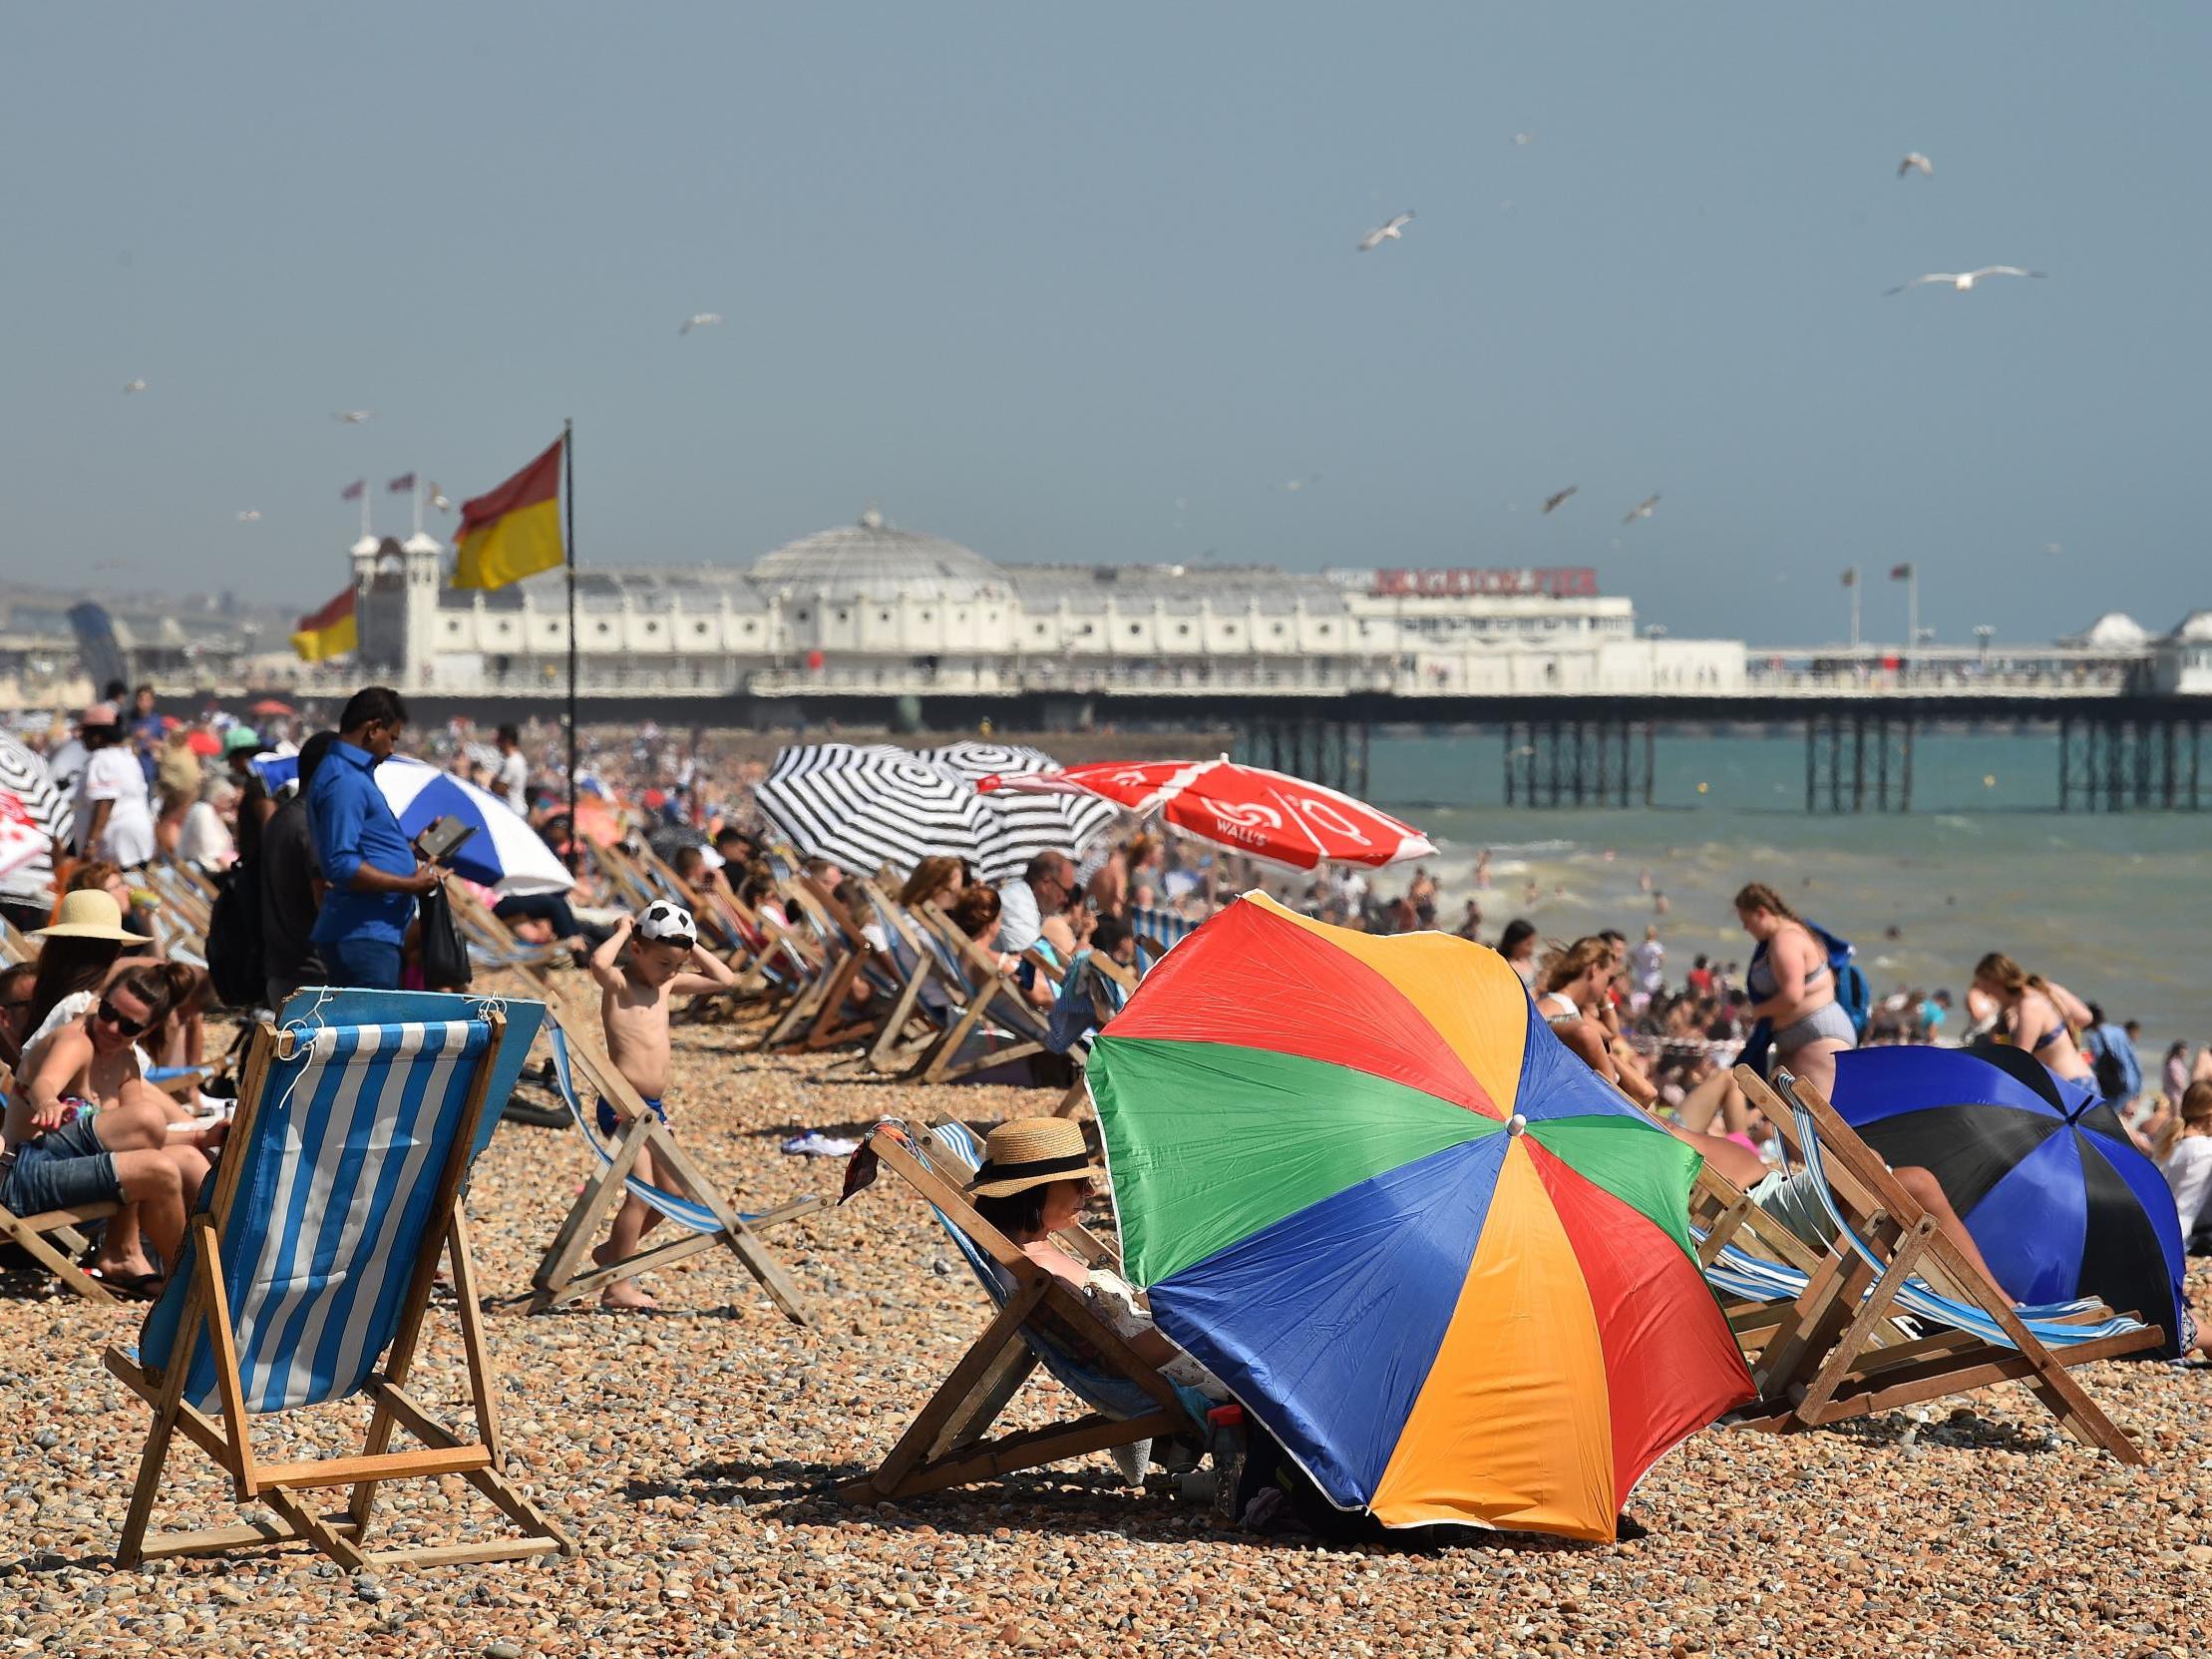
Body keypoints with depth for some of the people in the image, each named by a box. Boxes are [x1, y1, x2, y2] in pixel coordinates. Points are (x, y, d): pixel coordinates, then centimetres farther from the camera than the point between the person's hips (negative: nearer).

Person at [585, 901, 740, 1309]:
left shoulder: (668, 984, 13)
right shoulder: (619, 984, -9)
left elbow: (724, 979, 17)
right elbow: (599, 963, -33)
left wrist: (690, 946, 9)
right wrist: (623, 931, -17)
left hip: (653, 1106, 9)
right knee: (642, 1193, -14)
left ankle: (614, 1253, 32)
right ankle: (617, 1287, -10)